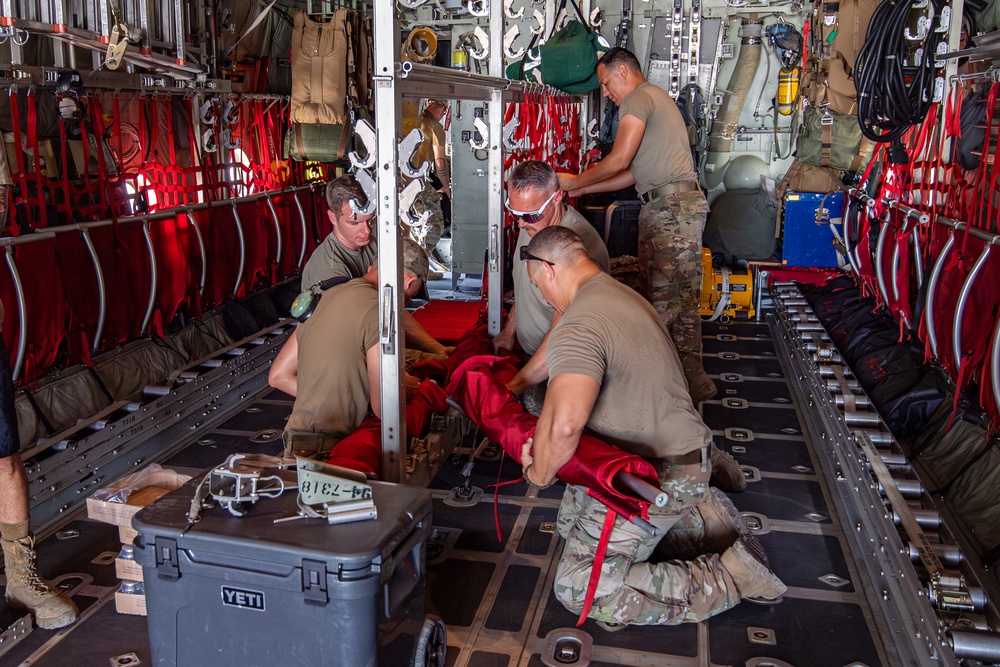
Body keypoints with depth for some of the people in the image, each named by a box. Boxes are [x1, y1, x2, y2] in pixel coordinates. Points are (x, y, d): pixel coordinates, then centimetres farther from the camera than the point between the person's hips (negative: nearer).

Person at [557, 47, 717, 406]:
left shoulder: (638, 98, -3)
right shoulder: (655, 98, 29)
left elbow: (620, 160, -12)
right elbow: (634, 172, 25)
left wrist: (575, 181, 2)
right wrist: (583, 189, 22)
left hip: (673, 206, -10)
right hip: (664, 206, 10)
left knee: (674, 298, -10)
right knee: (659, 295, 9)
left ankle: (692, 381, -6)